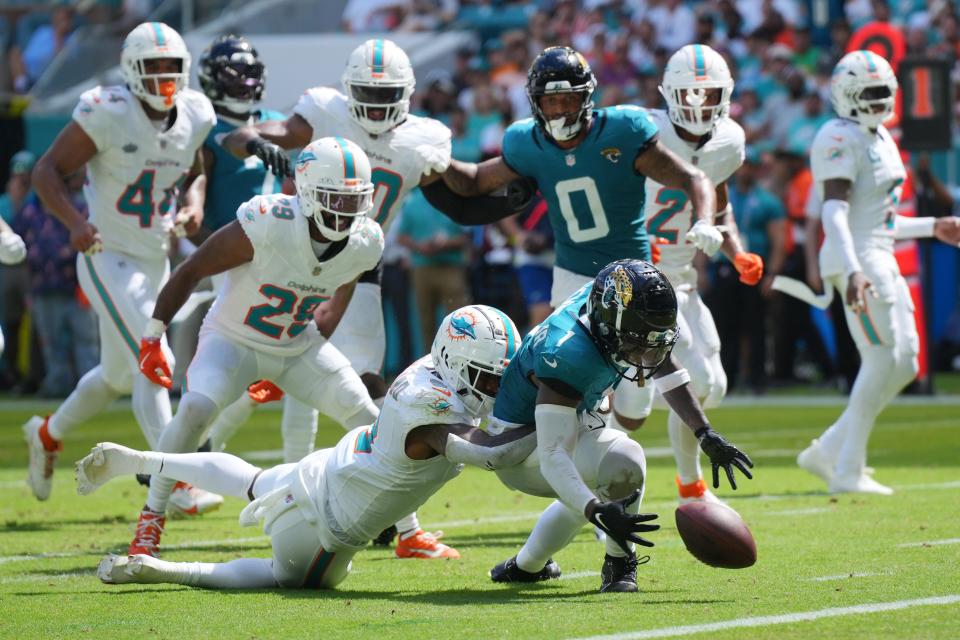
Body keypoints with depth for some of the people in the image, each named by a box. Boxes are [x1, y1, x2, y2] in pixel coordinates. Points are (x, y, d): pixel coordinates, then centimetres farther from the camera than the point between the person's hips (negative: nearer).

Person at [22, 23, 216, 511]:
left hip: (156, 263, 7)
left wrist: (194, 201, -6)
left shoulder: (194, 116, -1)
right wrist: (75, 222, -30)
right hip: (109, 259, -7)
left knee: (120, 375, 20)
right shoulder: (107, 114, -19)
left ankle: (48, 434, 45)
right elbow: (47, 171, -15)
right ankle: (178, 487, -17)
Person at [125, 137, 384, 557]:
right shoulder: (266, 225, -32)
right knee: (195, 411, -29)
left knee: (367, 418, -4)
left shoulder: (366, 244, -15)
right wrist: (152, 339, -16)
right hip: (233, 339, -5)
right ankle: (150, 522, -14)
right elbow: (190, 272, -20)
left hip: (298, 347, 5)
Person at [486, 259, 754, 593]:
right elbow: (552, 456, -41)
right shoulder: (568, 356, -38)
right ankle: (619, 564, -9)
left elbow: (665, 368, 1)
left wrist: (706, 434, -6)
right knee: (622, 463, -31)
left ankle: (525, 566, 45)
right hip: (522, 449, -9)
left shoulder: (607, 302, -16)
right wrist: (599, 513, -54)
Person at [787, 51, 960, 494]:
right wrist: (852, 270, -33)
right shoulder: (841, 140, -12)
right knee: (883, 361, -10)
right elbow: (835, 211, -23)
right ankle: (848, 472, -3)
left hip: (882, 259, 10)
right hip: (858, 261, -10)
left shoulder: (880, 140, 19)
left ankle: (828, 453, 13)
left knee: (904, 365, 7)